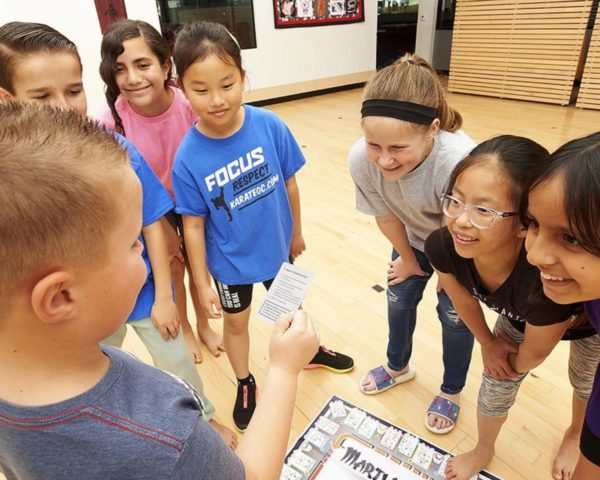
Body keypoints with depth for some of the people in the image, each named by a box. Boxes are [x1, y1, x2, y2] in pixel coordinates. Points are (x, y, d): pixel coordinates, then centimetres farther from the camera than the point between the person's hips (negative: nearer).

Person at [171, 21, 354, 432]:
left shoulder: (270, 126, -20)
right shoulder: (188, 157, -24)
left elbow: (289, 183, -7)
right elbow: (194, 225, -15)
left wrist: (296, 232, 5)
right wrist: (202, 285, -8)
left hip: (276, 247, 2)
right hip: (230, 261, -1)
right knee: (236, 321, 22)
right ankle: (245, 384, 50)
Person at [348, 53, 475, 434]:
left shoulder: (459, 162, -46)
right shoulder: (361, 159, -34)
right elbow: (386, 216, -14)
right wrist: (408, 259, 2)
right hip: (415, 237, 4)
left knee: (455, 312, 6)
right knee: (399, 298, 14)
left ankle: (452, 391, 36)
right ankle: (398, 366, 45)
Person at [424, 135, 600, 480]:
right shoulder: (442, 248, -37)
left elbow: (532, 356, -25)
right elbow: (464, 302, -12)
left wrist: (515, 364, -4)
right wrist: (488, 343, 4)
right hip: (519, 317, 3)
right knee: (497, 382, 16)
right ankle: (484, 450, 47)